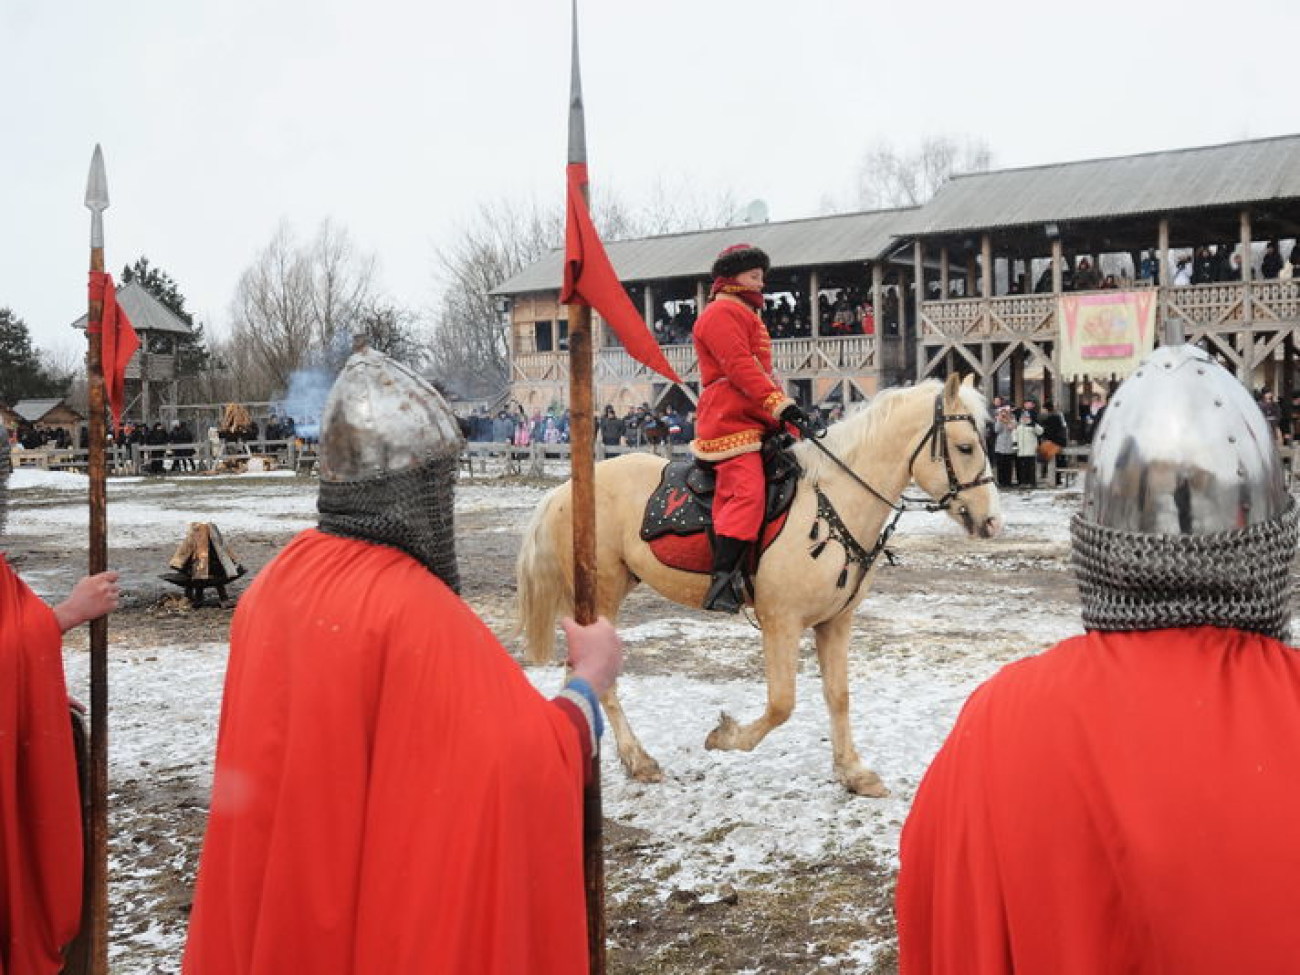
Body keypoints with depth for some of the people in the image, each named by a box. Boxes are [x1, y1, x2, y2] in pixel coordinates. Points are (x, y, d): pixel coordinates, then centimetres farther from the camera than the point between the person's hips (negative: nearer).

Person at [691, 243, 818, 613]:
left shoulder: (746, 316, 30)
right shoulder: (721, 313, -5)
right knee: (746, 493, -24)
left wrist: (788, 412, 21)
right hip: (730, 424, -11)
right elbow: (740, 368, -18)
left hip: (756, 423, 11)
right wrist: (782, 405, -25)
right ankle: (723, 580, -28)